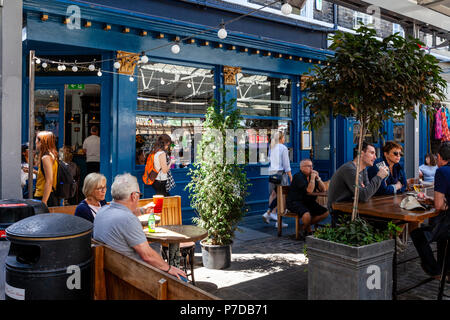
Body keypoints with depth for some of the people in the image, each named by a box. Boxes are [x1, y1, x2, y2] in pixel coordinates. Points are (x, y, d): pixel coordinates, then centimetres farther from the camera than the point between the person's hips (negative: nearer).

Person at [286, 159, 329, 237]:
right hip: (295, 202, -8)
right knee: (307, 215, -35)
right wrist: (312, 178, -17)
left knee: (325, 212, -4)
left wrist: (318, 178, -4)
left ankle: (306, 226, 9)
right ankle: (306, 229, -1)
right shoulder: (298, 176, -13)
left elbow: (323, 189, 8)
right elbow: (309, 191, -24)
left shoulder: (312, 175, 12)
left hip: (308, 202, 8)